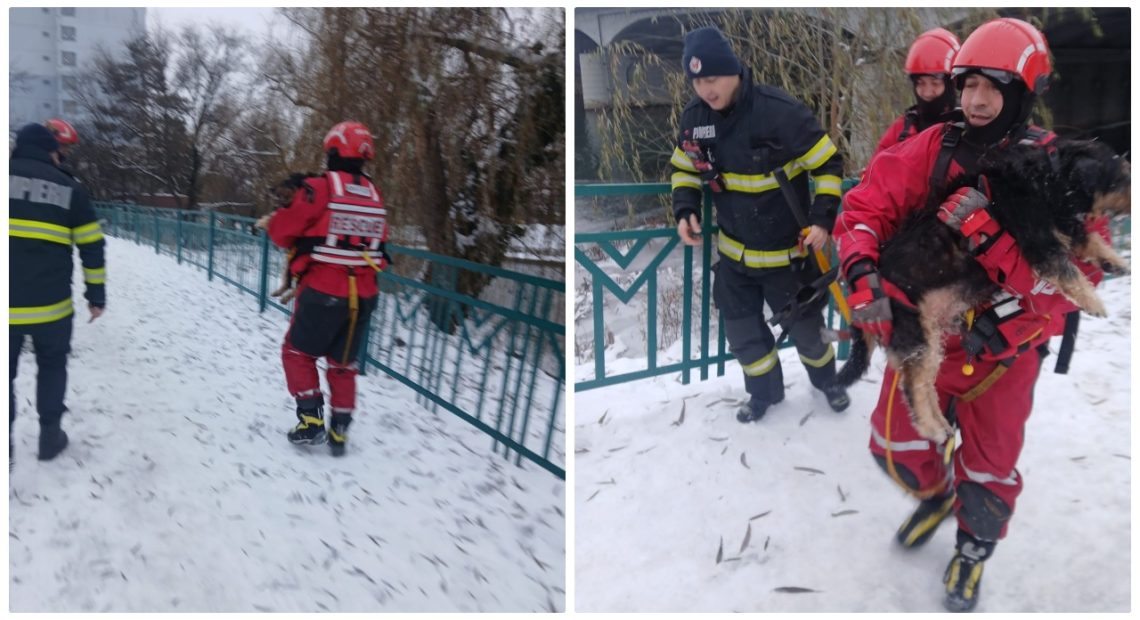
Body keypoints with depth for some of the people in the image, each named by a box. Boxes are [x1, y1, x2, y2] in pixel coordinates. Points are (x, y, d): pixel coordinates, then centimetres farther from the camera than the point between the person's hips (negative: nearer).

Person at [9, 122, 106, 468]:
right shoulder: (69, 188, 4)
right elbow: (92, 248, 3)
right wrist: (96, 295, 10)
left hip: (9, 304, 0)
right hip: (51, 303, 0)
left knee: (5, 373, 12)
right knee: (52, 366, 20)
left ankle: (6, 452, 12)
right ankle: (50, 436, 22)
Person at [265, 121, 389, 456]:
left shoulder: (318, 187, -10)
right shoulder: (374, 196, 5)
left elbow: (282, 232, -6)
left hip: (323, 291, -4)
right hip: (363, 295, 5)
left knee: (298, 352, 16)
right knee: (343, 362, 18)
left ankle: (311, 420, 8)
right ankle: (339, 431, 19)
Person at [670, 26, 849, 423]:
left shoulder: (780, 111, -24)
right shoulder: (694, 117, -8)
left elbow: (829, 164, -15)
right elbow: (684, 168, 9)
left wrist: (823, 217, -22)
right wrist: (685, 210, -8)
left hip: (788, 250, -4)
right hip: (734, 251, 4)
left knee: (805, 325, 12)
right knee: (740, 330, 11)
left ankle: (826, 380, 43)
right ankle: (765, 392, 38)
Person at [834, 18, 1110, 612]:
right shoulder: (931, 149, -9)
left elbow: (1074, 279, -19)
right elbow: (866, 206, -9)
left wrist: (994, 237, -34)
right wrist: (863, 273, -27)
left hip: (1004, 346, -2)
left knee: (989, 467, 13)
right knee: (895, 445, 11)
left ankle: (974, 546, 45)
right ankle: (935, 495, 46)